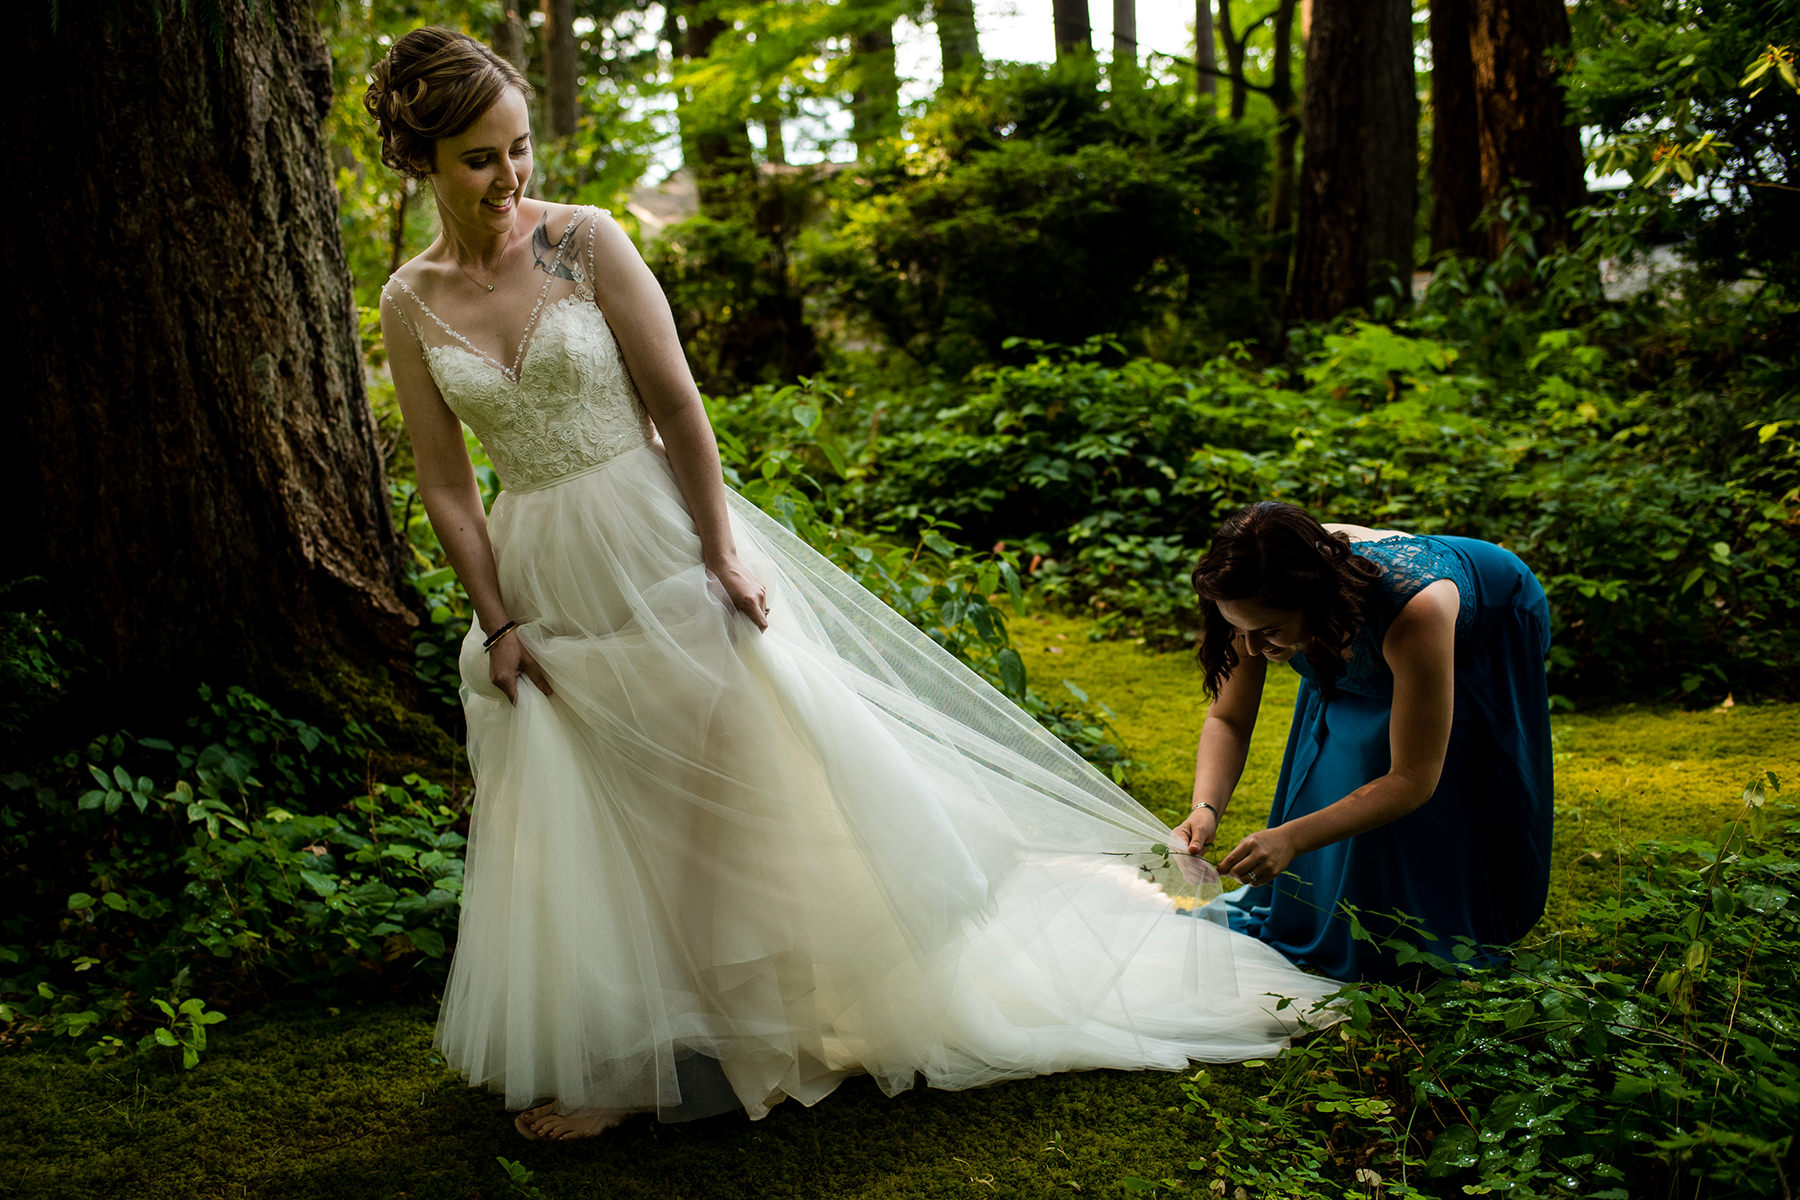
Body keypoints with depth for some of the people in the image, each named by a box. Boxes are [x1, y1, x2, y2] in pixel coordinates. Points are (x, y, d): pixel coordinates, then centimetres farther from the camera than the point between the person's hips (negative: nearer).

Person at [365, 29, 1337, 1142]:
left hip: (661, 539, -3)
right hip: (545, 579, 3)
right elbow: (446, 484, 3)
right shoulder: (411, 304, 1)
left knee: (758, 767, 3)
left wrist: (722, 552, -11)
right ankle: (617, 1060, 28)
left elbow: (676, 401, -8)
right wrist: (498, 624, -1)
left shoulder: (585, 242, -7)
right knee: (572, 828, 10)